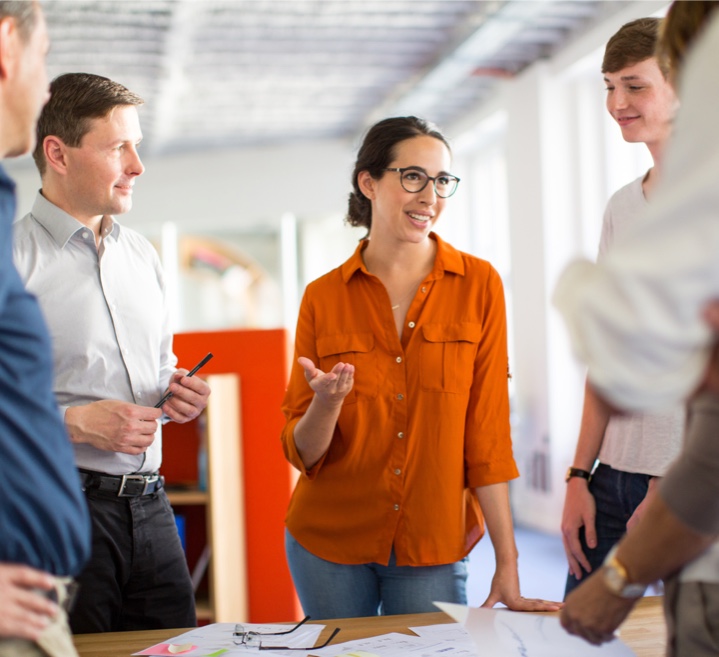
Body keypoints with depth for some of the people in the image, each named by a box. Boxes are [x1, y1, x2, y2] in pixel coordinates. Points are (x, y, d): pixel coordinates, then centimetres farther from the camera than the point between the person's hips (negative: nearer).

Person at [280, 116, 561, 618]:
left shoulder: (478, 285, -4)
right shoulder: (324, 297, -3)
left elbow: (488, 431, -5)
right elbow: (303, 453, -2)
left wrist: (507, 565, -8)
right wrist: (327, 403, -24)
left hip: (434, 546, -1)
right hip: (329, 542, 1)